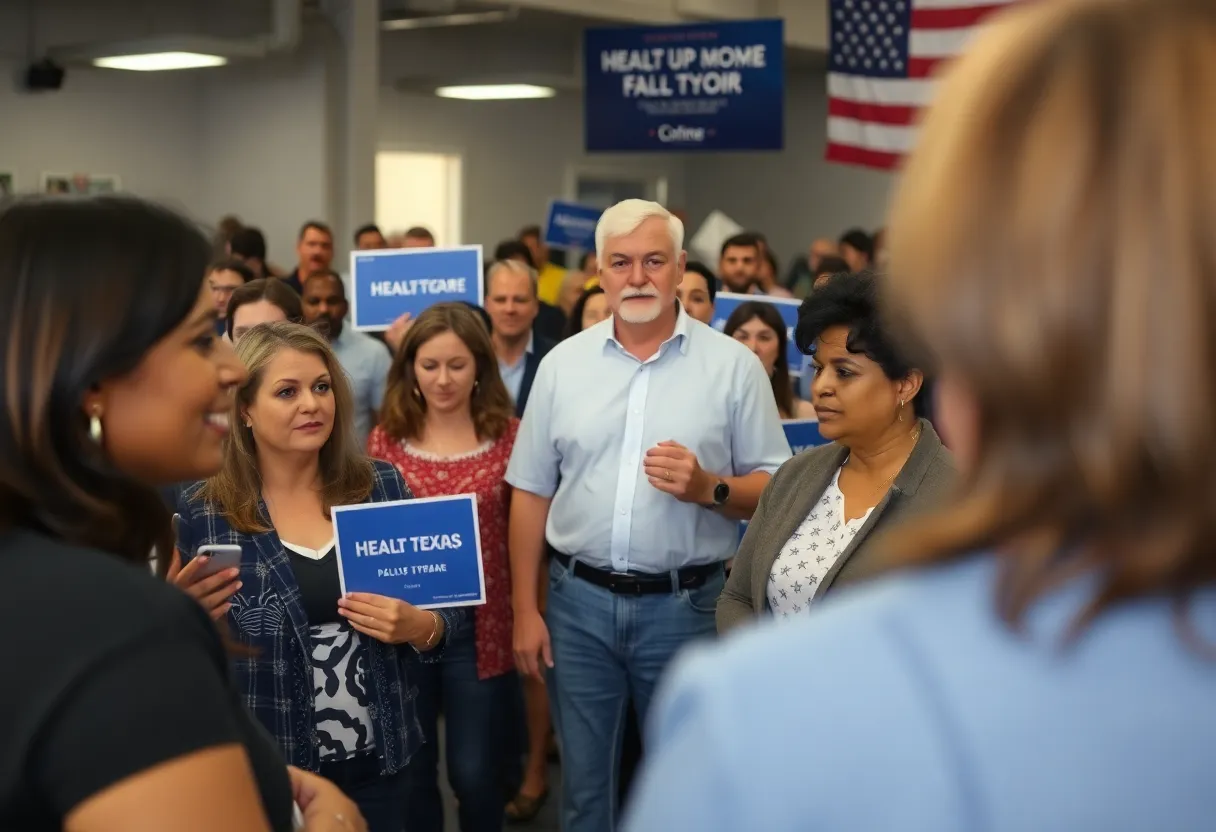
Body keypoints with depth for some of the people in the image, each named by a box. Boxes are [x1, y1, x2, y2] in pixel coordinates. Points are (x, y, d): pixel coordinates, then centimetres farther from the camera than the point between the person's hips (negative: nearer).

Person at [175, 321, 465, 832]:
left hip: (376, 761, 2)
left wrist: (418, 626, -17)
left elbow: (447, 612, 4)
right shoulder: (203, 512, -9)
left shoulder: (383, 487, -3)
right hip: (265, 770, -2)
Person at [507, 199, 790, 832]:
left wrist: (709, 489, -20)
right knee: (582, 780, 14)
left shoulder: (733, 365, -3)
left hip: (684, 604, -2)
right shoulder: (563, 363, 3)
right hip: (578, 600, 2)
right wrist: (525, 609, 4)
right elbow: (531, 493, 6)